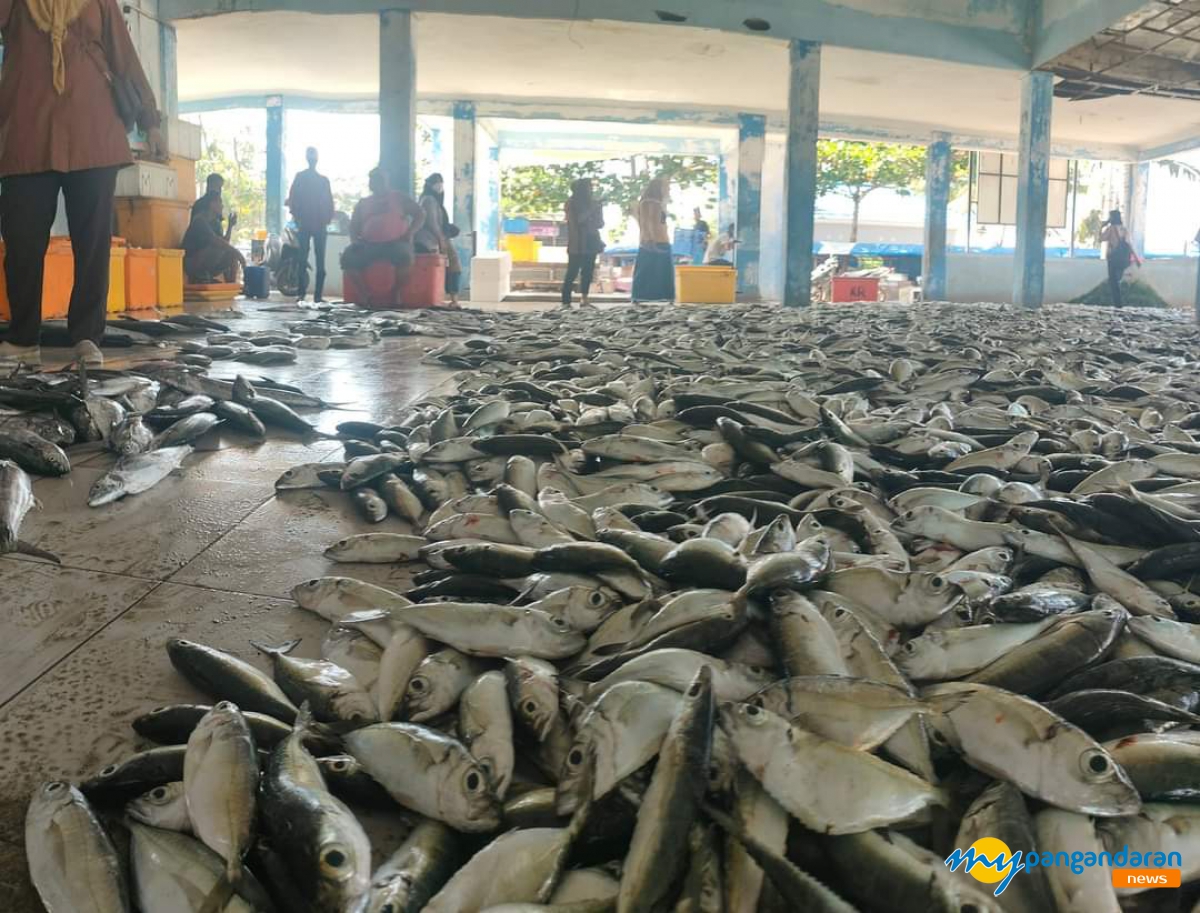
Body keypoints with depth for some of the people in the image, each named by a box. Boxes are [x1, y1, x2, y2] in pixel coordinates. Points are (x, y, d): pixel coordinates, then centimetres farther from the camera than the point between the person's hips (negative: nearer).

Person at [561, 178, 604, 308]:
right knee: (572, 272, -9)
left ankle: (585, 299, 10)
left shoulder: (593, 203, 11)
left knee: (588, 272, 5)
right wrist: (591, 210, -16)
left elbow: (600, 223, 10)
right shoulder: (572, 203, -4)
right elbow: (576, 220, -15)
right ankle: (566, 302, -10)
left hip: (590, 242, 6)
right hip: (577, 244, -6)